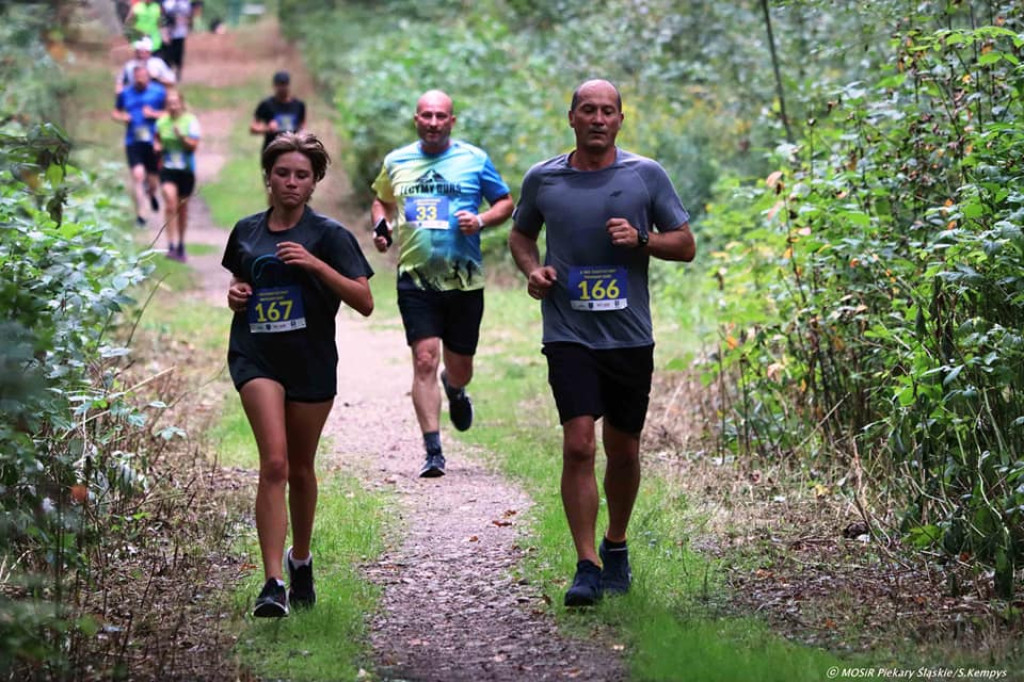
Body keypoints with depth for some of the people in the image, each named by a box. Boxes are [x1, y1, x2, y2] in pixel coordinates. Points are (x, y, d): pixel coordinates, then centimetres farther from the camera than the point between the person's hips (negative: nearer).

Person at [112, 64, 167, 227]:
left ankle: (151, 194, 45)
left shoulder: (159, 91, 4)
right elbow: (115, 112, 21)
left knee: (152, 180, 6)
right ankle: (139, 214, -11)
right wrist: (122, 117, -1)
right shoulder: (125, 94, 9)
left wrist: (154, 114, -10)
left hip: (153, 141, 0)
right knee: (138, 175, -16)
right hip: (133, 142, 0)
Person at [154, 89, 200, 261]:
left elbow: (194, 145, -10)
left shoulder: (190, 121, -5)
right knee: (170, 202, -18)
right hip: (167, 168, 0)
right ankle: (171, 245, -20)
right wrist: (157, 146, -3)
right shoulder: (162, 121, 1)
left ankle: (180, 245, 26)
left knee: (182, 207, 11)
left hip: (186, 169, 0)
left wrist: (181, 136, -25)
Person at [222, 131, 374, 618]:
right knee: (274, 463, -16)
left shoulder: (328, 234, -1)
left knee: (300, 469, 12)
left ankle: (301, 560, 37)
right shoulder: (246, 231, 8)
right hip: (256, 355, 0)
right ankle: (273, 582, -21)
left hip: (312, 361, 0)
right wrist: (235, 295, 3)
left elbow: (364, 302, -8)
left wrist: (317, 265, -19)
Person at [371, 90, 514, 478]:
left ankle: (455, 390, 50)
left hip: (465, 281, 0)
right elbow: (381, 201, 24)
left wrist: (481, 221, -11)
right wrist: (381, 226, 3)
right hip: (416, 280, 0)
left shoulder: (474, 160, 1)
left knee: (460, 368, 11)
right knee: (425, 360, -13)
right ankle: (433, 452, -9)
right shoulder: (396, 162, 7)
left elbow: (505, 203, 8)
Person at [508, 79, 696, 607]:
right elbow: (520, 234, 21)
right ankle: (586, 566, -11)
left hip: (629, 336, 1)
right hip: (569, 335, -1)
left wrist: (641, 238, -12)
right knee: (579, 445, -14)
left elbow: (685, 245, 7)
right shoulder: (543, 179, 5)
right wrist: (531, 269, 0)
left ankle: (616, 546, 33)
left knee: (624, 451, 11)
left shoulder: (646, 176, 3)